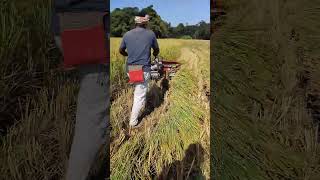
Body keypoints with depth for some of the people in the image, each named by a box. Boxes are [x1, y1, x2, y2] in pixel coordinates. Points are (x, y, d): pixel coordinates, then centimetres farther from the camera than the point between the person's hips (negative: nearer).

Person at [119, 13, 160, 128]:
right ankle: (133, 122, 12)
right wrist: (155, 55, 37)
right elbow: (156, 50, 12)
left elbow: (121, 50, 15)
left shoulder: (127, 35, 2)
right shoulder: (151, 34, -3)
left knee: (138, 90, 32)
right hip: (144, 70, -3)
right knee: (140, 95, 5)